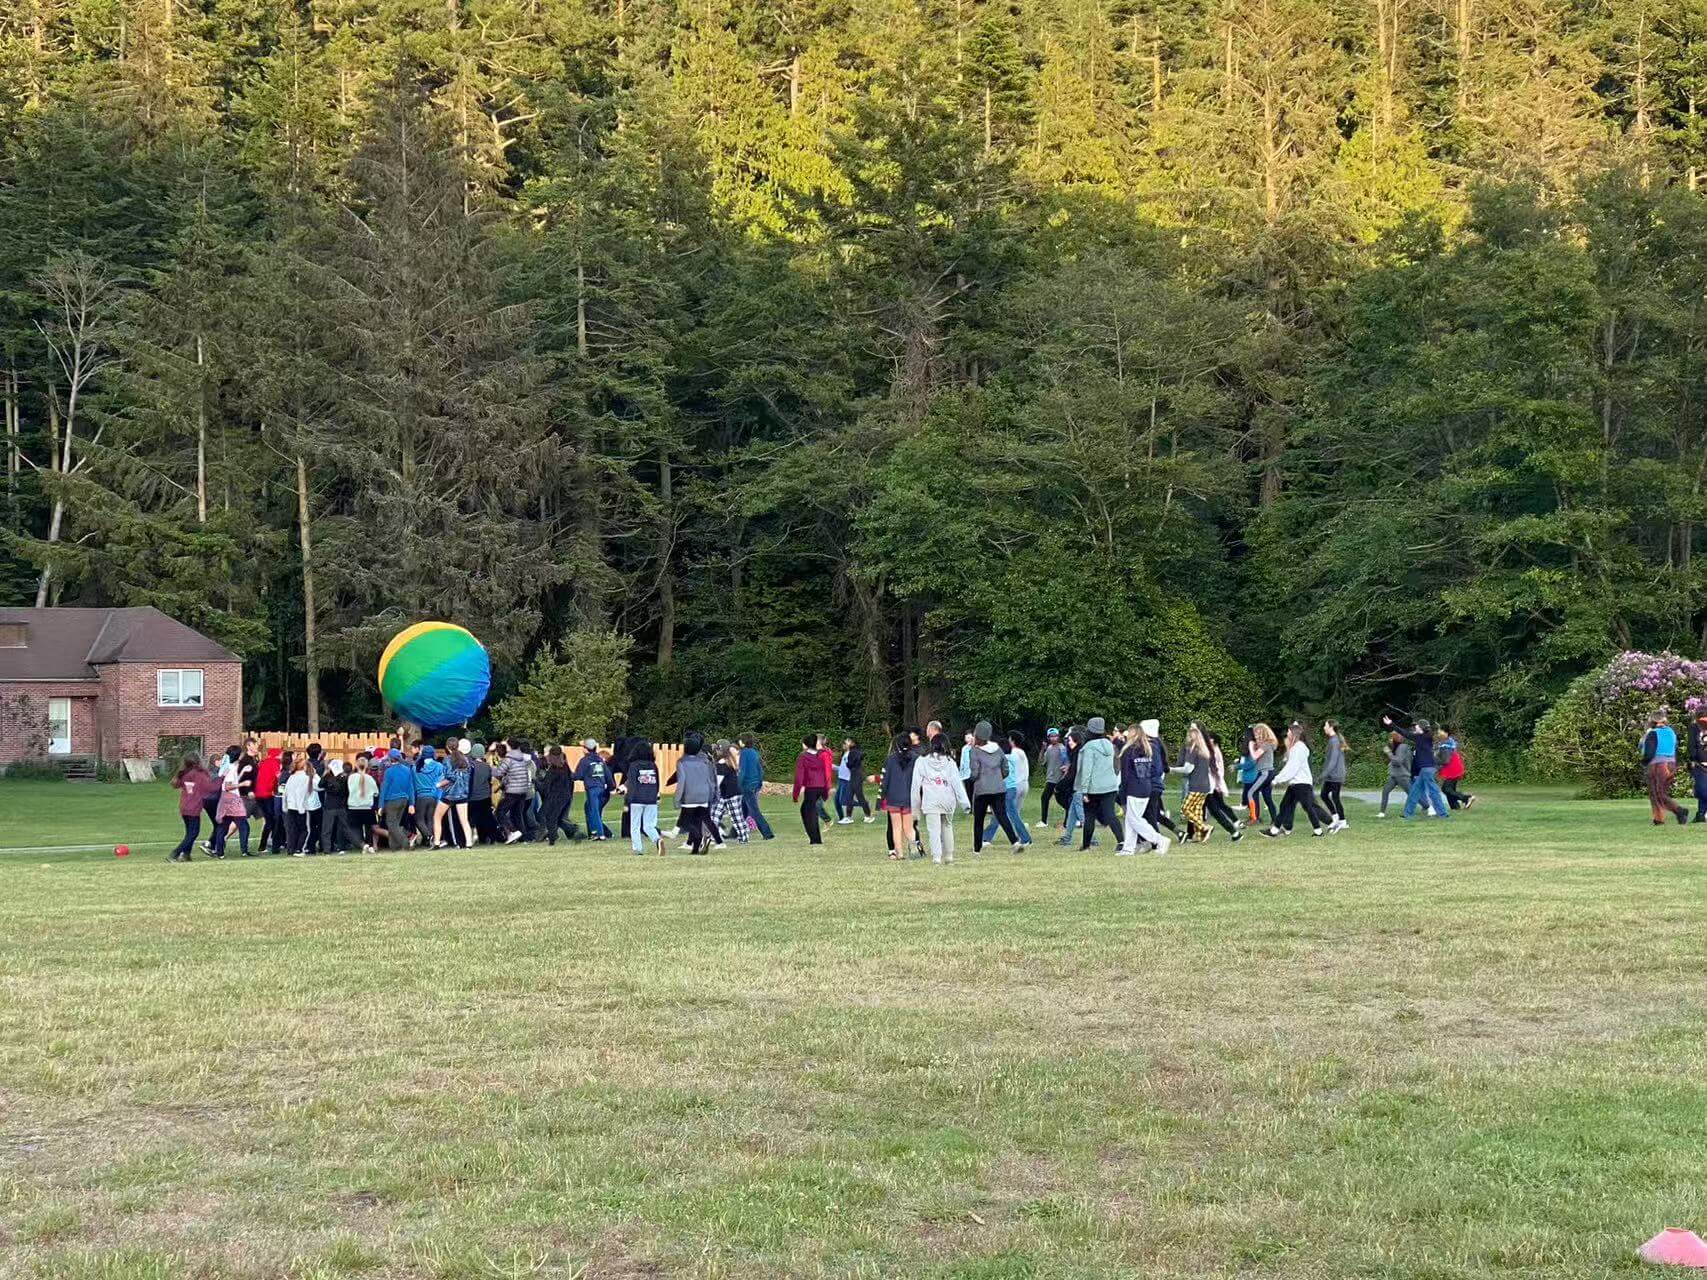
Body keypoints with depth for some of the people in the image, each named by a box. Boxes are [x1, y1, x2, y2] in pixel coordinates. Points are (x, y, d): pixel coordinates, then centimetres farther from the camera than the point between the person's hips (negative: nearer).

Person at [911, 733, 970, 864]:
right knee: (947, 827, 18)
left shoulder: (921, 761, 2)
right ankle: (948, 857, 21)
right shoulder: (949, 762, 3)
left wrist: (914, 806, 10)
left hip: (930, 802, -2)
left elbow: (916, 784, 3)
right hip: (947, 800, 2)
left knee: (934, 830, -6)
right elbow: (957, 783, 2)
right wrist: (965, 803, 4)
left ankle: (936, 857, -18)